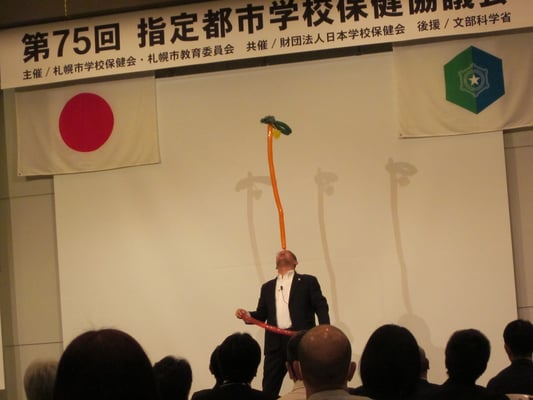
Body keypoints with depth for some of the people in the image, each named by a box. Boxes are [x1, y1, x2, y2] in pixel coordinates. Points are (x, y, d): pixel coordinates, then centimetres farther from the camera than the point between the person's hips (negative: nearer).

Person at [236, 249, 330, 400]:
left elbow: (321, 307, 1)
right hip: (276, 342, 3)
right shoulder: (267, 287, 22)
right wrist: (247, 315, -3)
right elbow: (262, 315, 18)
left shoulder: (308, 281, 10)